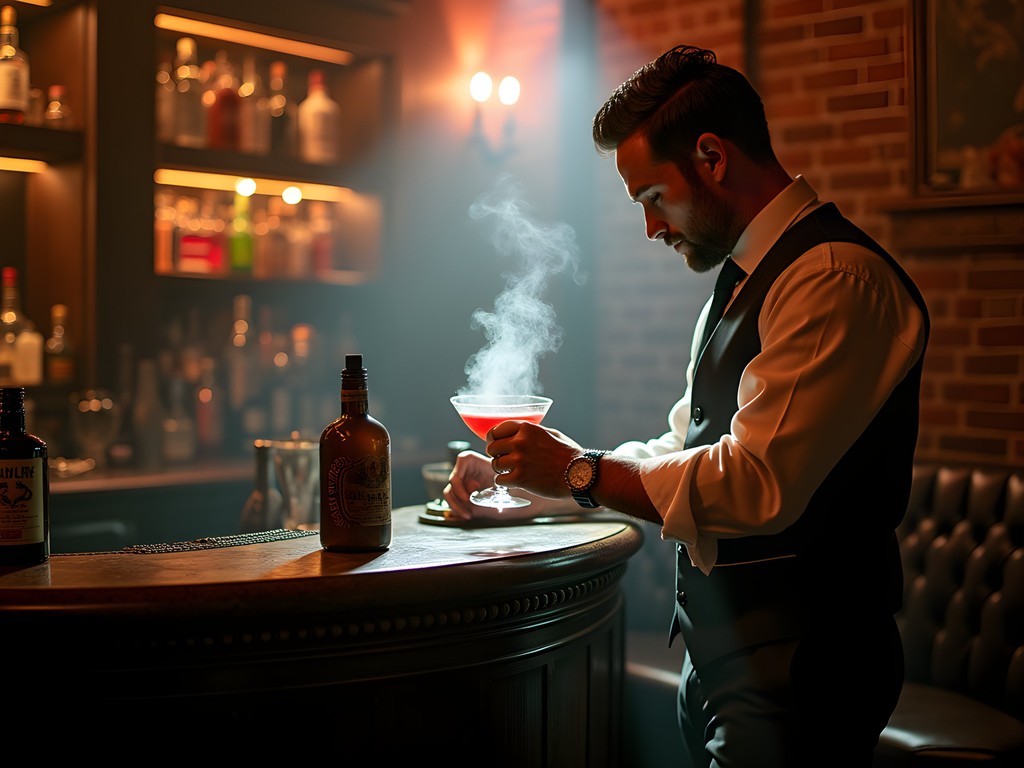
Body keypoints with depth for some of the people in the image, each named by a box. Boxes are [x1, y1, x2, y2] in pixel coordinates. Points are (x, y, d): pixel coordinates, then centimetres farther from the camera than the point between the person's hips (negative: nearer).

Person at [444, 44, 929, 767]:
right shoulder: (743, 280, 14)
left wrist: (581, 472, -15)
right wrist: (524, 485, 13)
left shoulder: (838, 277, -18)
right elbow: (683, 451, 20)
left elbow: (759, 485, -26)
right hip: (718, 653, 9)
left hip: (793, 677, -9)